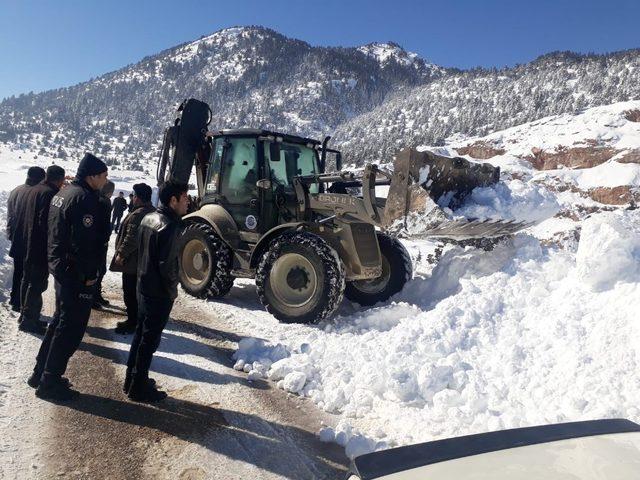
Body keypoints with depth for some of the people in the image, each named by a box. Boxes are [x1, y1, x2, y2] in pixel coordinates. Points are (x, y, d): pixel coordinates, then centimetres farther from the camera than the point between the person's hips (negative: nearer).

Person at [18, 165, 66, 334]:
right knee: (38, 283, -3)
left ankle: (26, 314, 26)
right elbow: (46, 221, -23)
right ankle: (29, 319, 2)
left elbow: (27, 216, 18)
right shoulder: (50, 193, -17)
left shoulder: (33, 190, 12)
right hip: (42, 246, -10)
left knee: (28, 279, 16)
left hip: (28, 244, 10)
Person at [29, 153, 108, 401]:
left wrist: (56, 262, 20)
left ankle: (41, 373, 30)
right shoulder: (84, 198, -19)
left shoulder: (63, 193, 13)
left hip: (59, 267, 10)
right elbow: (84, 242, -24)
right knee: (72, 326, 0)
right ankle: (50, 382, 9)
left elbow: (55, 232, 17)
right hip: (77, 273, -10)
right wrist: (90, 274, -17)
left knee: (60, 320, 21)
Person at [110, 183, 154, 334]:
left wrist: (121, 254, -15)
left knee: (130, 293, 0)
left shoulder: (138, 214, -21)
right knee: (136, 292, 18)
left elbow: (131, 238, -25)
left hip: (132, 261, -10)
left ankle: (132, 323, 8)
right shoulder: (152, 211, 11)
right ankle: (134, 320, 28)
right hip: (143, 260, 10)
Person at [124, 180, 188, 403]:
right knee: (150, 340, 3)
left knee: (141, 333, 19)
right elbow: (167, 265, -24)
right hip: (159, 292, -9)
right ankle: (139, 387, 14)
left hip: (144, 286, 9)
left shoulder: (148, 218, 7)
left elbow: (141, 251, 13)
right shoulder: (170, 226, -22)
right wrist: (172, 290, -10)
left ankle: (132, 378, 32)